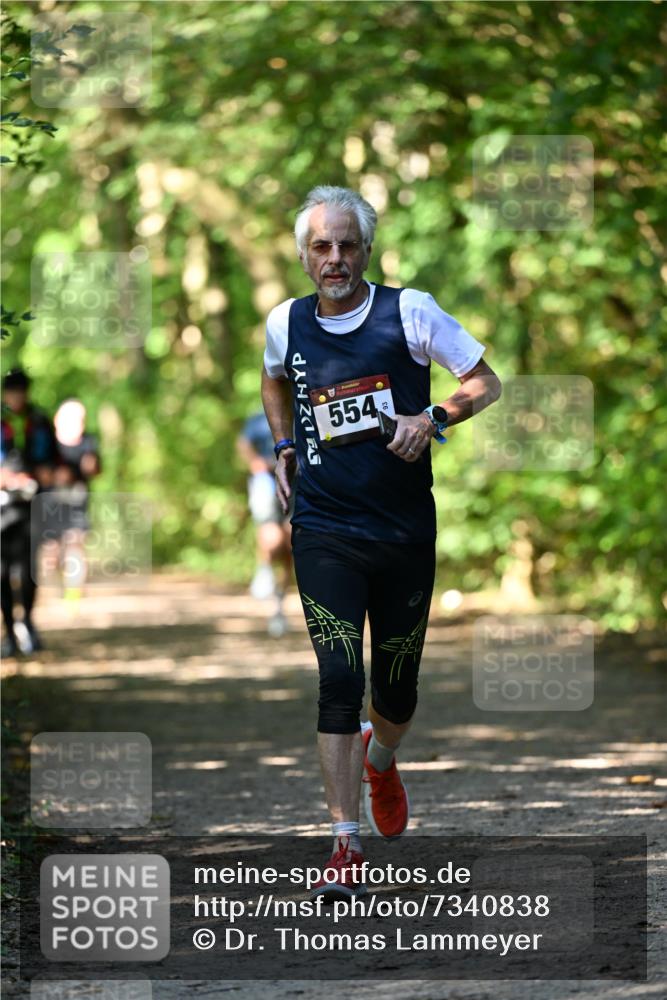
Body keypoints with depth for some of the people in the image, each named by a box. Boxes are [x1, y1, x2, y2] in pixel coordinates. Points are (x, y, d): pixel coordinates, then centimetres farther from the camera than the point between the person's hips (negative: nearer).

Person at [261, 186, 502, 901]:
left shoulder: (408, 311, -5)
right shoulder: (286, 323, 3)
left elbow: (485, 382, 2)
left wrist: (433, 419, -15)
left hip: (405, 532, 0)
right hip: (325, 534, 0)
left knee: (397, 688, 10)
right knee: (339, 680, -13)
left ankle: (380, 760, 47)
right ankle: (346, 848, -12)